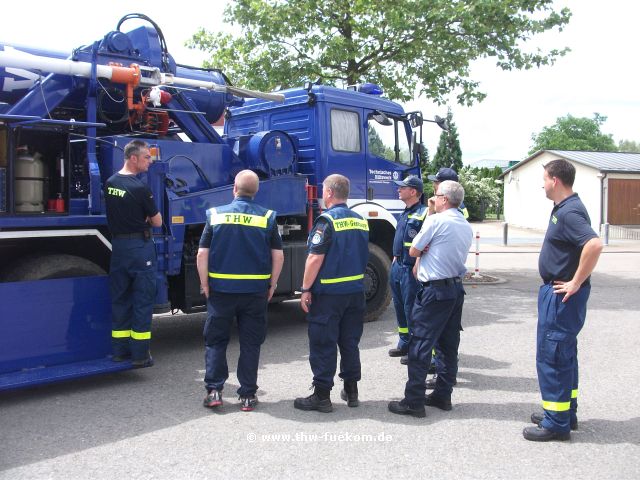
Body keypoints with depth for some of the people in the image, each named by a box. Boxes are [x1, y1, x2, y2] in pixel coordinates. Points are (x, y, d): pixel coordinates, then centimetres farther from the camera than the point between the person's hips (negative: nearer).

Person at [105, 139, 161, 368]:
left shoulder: (109, 183, 6)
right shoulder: (139, 187, -16)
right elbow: (157, 221, -8)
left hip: (117, 244, 7)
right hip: (140, 246, -7)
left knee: (119, 298, 13)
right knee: (142, 300, 1)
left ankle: (119, 350, 20)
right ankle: (140, 355, 5)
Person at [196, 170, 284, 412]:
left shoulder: (216, 215, -1)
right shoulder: (267, 217, -1)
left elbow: (202, 254, -3)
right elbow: (278, 256, -2)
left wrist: (205, 284, 5)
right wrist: (272, 284, 9)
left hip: (221, 289, 0)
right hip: (256, 290, 0)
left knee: (215, 340, 13)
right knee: (250, 343, 10)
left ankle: (214, 390, 12)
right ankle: (248, 395, 15)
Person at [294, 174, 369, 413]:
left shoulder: (327, 220, -14)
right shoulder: (361, 221, 9)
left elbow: (315, 258, -18)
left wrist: (306, 289, -11)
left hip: (328, 293, -7)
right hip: (356, 291, 7)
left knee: (323, 344, 2)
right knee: (350, 342, 16)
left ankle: (322, 395, 7)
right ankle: (351, 391, 24)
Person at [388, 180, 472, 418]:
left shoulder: (436, 220, -12)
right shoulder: (467, 227, 12)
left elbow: (413, 251, -6)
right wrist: (429, 251, 6)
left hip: (434, 290, -8)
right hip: (457, 288, 8)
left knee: (420, 345, -4)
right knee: (449, 345, 12)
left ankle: (414, 401, -2)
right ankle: (443, 396, 19)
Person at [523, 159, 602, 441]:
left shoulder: (570, 212, -20)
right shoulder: (562, 208, 12)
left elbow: (594, 244, -34)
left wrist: (576, 283, -27)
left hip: (562, 295, -11)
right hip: (555, 292, 11)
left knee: (552, 356, -4)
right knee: (563, 354, 18)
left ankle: (557, 423, 6)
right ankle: (566, 413, 31)